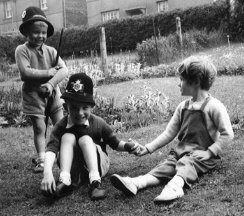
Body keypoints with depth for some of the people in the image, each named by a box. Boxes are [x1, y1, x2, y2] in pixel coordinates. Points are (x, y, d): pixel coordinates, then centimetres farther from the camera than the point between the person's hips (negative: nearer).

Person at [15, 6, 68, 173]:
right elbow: (25, 72, -22)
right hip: (33, 95, -3)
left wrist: (51, 84, -23)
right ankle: (41, 160, 4)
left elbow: (64, 70, -8)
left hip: (53, 94, 3)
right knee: (39, 128, -1)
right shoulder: (22, 50, -8)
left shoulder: (51, 51, 2)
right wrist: (49, 72, -18)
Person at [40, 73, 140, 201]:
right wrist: (47, 173, -50)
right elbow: (51, 149, -32)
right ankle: (64, 180, -38)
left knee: (85, 139, -25)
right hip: (74, 171, 1)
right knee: (68, 137, -23)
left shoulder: (98, 124, -14)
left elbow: (115, 144, -3)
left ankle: (95, 181, -39)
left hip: (97, 166, 0)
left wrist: (128, 147, -25)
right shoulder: (61, 127, -17)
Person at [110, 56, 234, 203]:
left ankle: (174, 187, -61)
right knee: (165, 167, -18)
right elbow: (169, 133, 14)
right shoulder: (183, 107, 13)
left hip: (202, 154, -5)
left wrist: (210, 152, -16)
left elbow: (227, 134, -10)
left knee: (185, 163, -33)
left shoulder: (214, 106, -8)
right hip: (182, 150, 5)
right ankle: (135, 183, -40)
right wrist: (148, 148, 6)